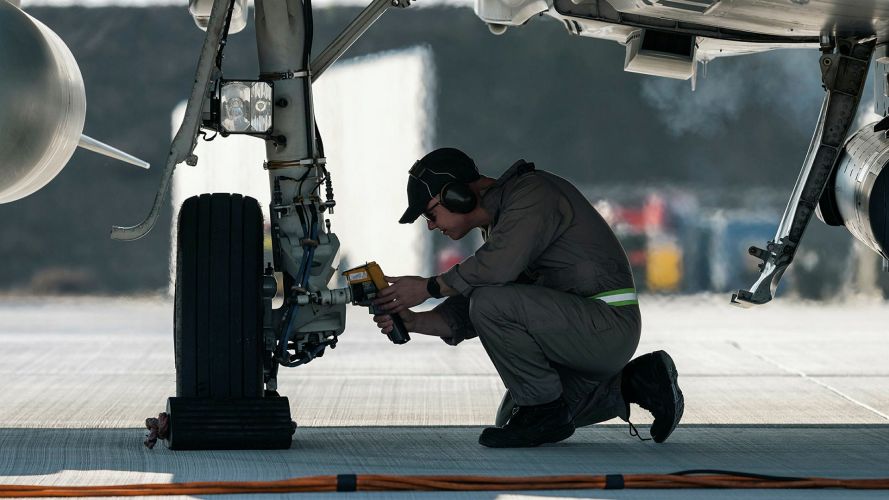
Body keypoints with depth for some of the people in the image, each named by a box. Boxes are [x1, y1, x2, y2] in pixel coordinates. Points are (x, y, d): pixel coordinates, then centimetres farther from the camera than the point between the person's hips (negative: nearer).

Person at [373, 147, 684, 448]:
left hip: (607, 326, -10)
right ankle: (632, 384, 14)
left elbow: (496, 267, -30)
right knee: (510, 421, 15)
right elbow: (468, 313, 15)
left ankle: (545, 409, -10)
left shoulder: (533, 193, -15)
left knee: (492, 304, -25)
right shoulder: (498, 222, 16)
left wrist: (429, 287, -18)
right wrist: (415, 322, 0)